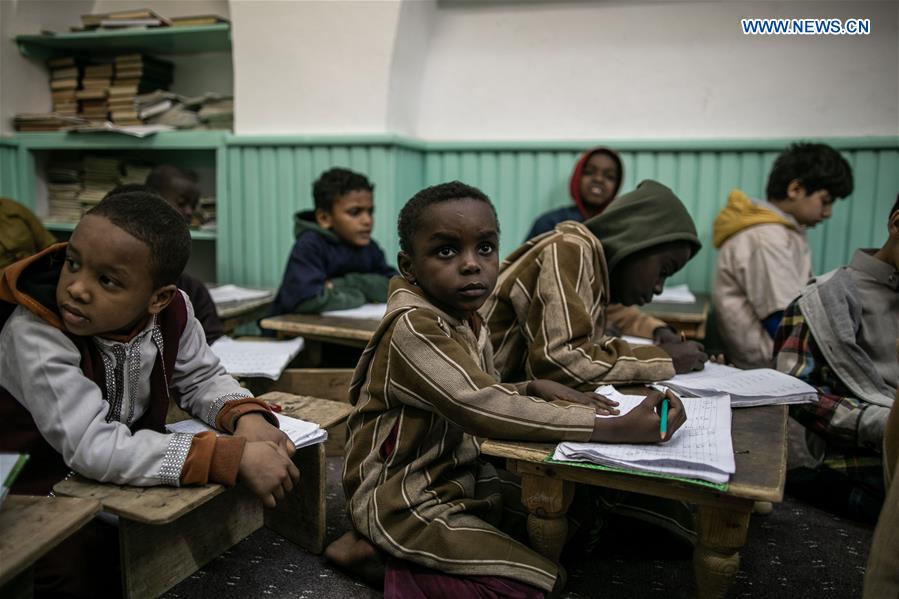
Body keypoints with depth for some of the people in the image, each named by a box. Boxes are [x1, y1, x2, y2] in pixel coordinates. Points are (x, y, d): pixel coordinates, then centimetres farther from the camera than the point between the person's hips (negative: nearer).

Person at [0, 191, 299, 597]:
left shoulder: (171, 312, -14)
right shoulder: (33, 332, -29)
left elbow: (201, 379, 1)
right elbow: (96, 448, -36)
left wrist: (246, 416, -22)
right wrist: (236, 458, -39)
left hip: (130, 481, 6)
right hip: (39, 501, -5)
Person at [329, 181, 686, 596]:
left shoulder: (468, 320, 3)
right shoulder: (414, 329, -26)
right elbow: (482, 408, -35)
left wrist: (534, 389, -12)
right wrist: (618, 428, -36)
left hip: (457, 478, 9)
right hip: (402, 500, -9)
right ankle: (398, 558, 0)